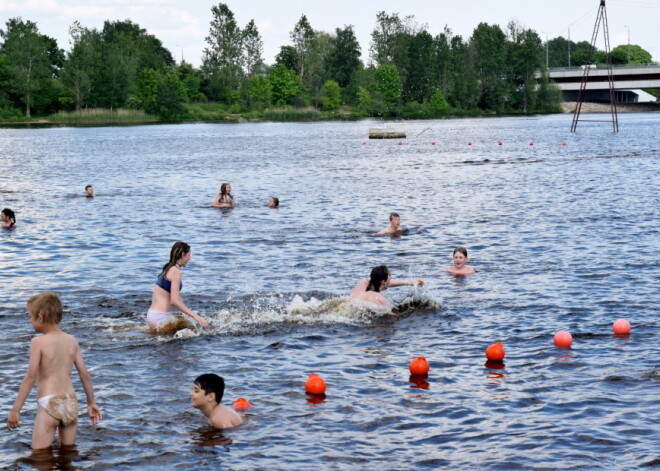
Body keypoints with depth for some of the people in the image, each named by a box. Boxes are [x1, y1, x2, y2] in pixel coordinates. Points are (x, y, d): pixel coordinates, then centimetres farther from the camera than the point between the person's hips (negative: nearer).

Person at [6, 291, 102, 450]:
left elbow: (30, 377, -11)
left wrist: (15, 410, -8)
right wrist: (91, 403, 20)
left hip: (48, 403, -5)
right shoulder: (72, 341, 7)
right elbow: (84, 374, 9)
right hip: (71, 403, 5)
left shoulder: (38, 342, -6)